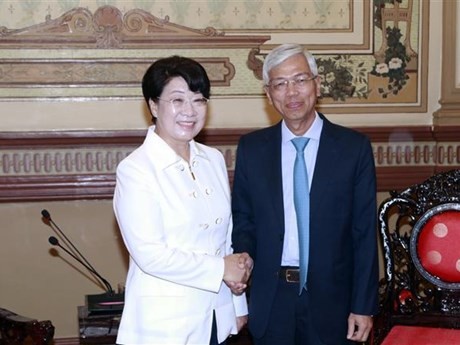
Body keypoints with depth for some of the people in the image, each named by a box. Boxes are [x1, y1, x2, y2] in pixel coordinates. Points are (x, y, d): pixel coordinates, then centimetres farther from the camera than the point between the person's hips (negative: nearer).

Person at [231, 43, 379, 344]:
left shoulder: (354, 147, -4)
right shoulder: (251, 148, 2)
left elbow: (365, 234, -3)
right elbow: (242, 219, 9)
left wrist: (364, 307, -5)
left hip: (330, 299, -1)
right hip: (270, 299, 2)